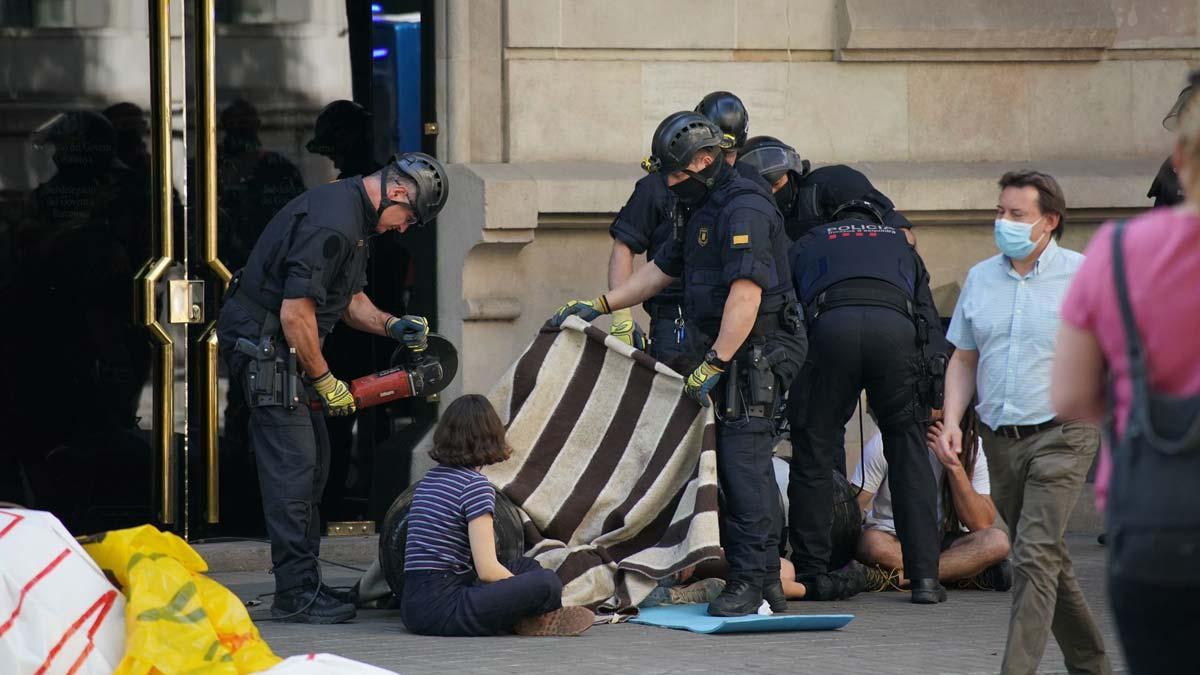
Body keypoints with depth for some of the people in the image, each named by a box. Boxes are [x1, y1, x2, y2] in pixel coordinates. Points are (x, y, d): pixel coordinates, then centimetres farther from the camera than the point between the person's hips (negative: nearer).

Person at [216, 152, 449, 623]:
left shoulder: (357, 219, 12)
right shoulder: (331, 225, -23)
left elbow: (349, 299, 23)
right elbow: (296, 313, -25)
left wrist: (391, 326, 5)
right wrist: (325, 382, -16)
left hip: (281, 345, 11)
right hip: (262, 341, -11)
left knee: (313, 457, 11)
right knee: (293, 463, -11)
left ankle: (304, 584, 15)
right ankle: (296, 596, -10)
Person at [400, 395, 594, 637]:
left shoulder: (428, 480, 17)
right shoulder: (476, 485, -9)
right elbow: (487, 570, -14)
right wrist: (529, 591, 3)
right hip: (442, 606, -9)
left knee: (526, 566, 22)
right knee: (547, 582, -18)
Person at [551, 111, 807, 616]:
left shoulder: (744, 210, -16)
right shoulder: (705, 211, 19)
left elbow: (746, 293, -25)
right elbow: (661, 270, 28)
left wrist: (714, 364, -26)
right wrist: (599, 306, 22)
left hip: (757, 353, -10)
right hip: (735, 355, 10)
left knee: (743, 461, -13)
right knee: (742, 465, 9)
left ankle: (751, 581, -14)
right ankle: (766, 583, 11)